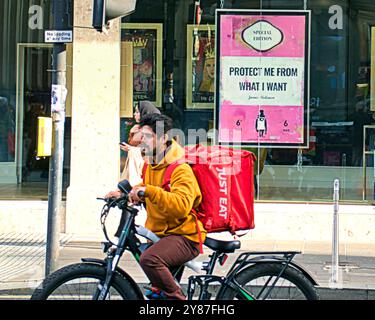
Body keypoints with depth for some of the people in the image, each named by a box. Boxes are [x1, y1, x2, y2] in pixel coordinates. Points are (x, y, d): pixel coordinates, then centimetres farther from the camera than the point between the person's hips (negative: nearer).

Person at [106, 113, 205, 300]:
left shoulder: (181, 170, -18)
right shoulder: (150, 166, 11)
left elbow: (181, 205, -35)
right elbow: (143, 188, 33)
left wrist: (149, 191, -42)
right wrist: (123, 193, 13)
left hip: (184, 237, -10)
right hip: (159, 234, 10)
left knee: (149, 258, -35)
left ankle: (177, 298, -20)